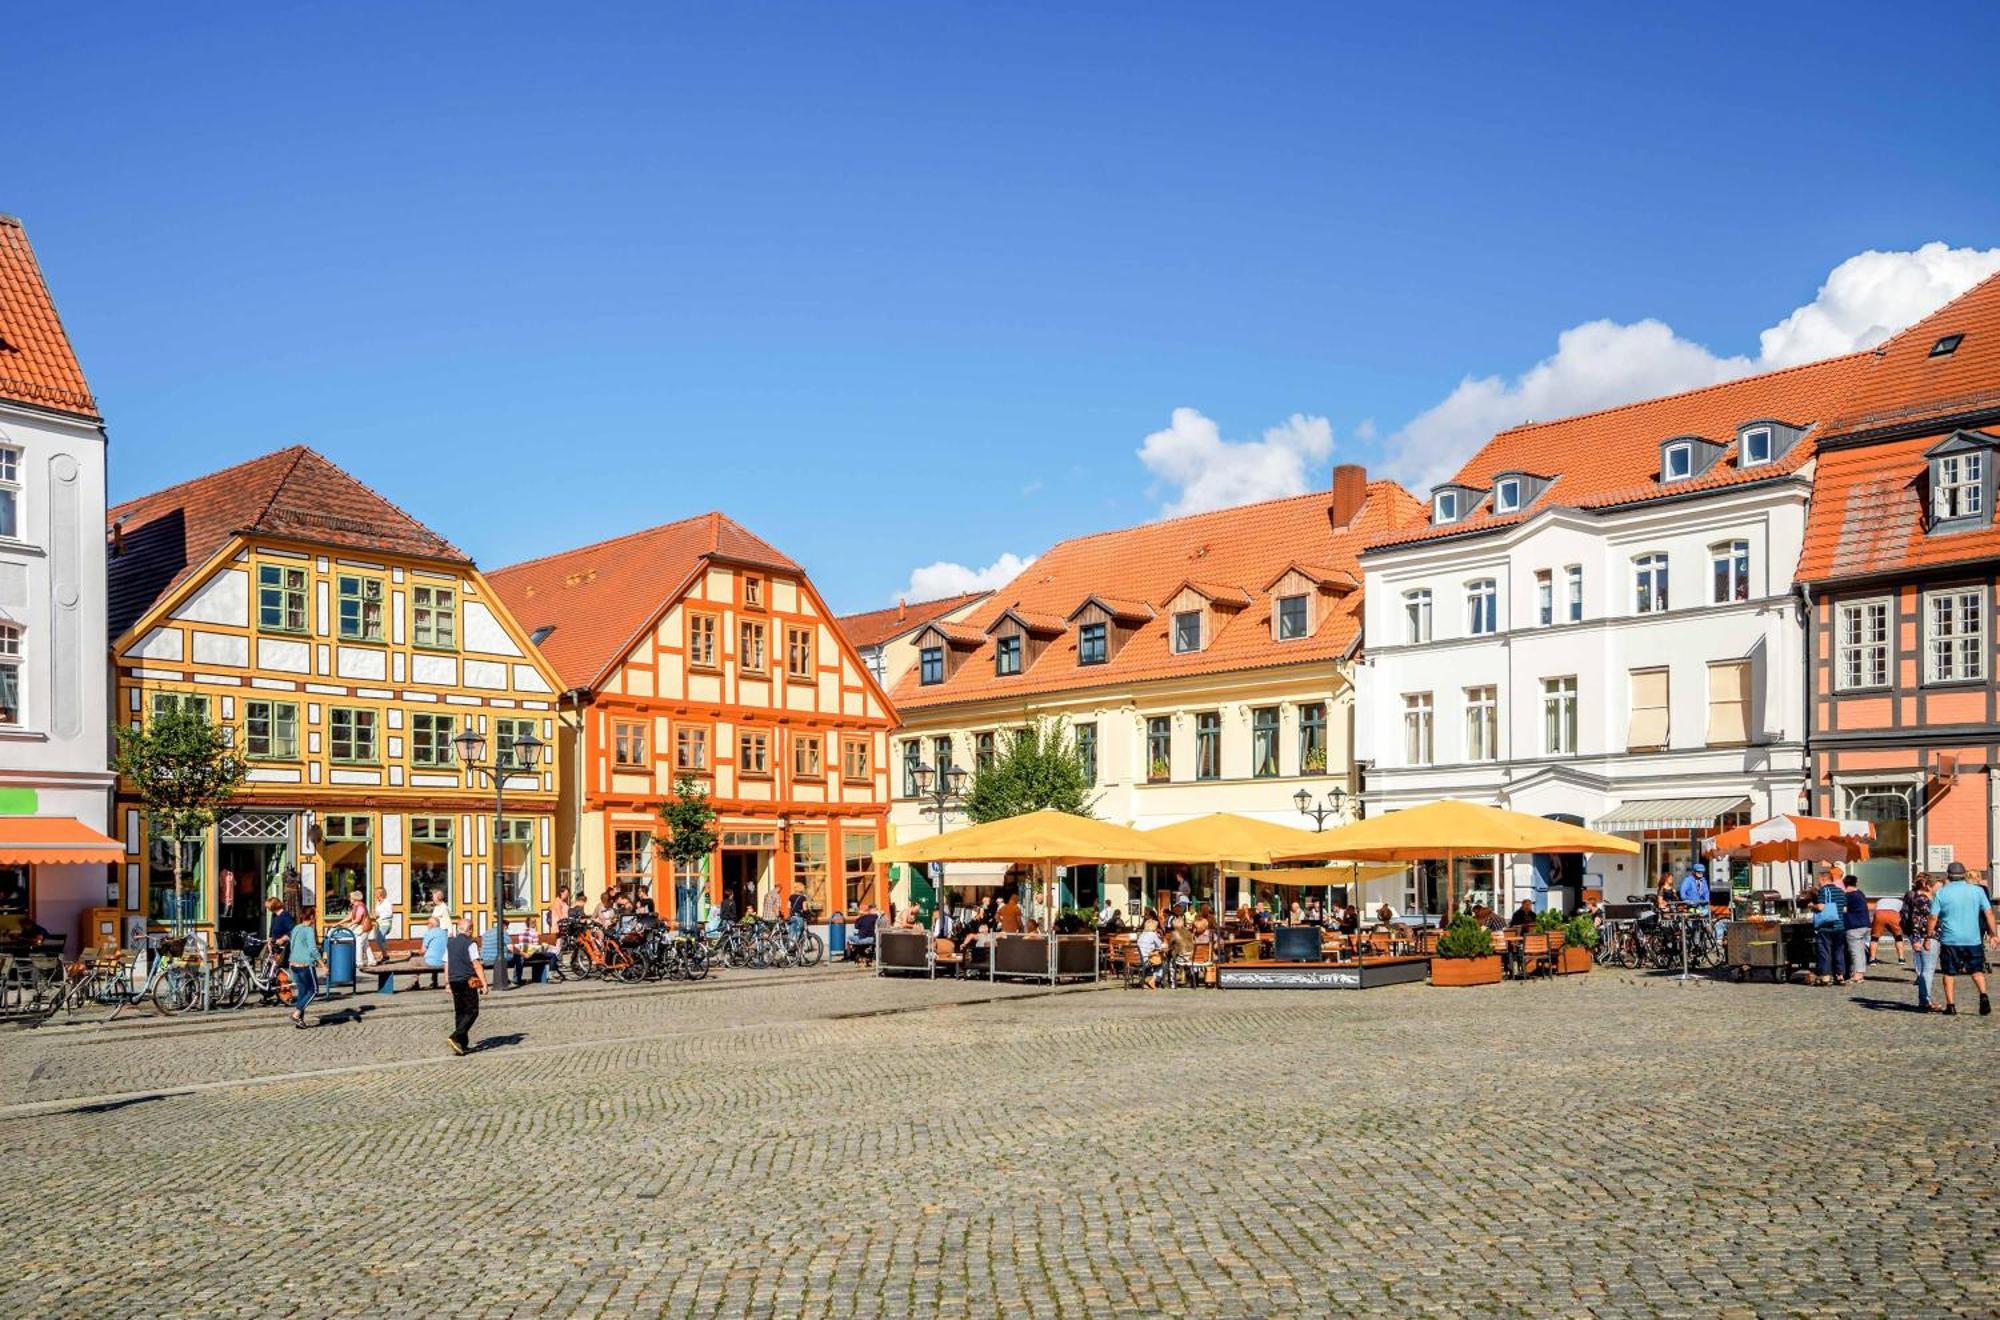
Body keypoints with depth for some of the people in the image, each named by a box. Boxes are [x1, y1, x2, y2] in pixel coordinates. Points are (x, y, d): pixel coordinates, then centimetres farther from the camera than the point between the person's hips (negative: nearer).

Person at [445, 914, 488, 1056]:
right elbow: (476, 964, -14)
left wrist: (447, 982, 22)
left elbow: (446, 964, 14)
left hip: (454, 981, 7)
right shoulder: (470, 943, -10)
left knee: (459, 1012, 13)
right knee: (472, 1011, -2)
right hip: (467, 981, -7)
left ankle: (463, 1044, 14)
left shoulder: (450, 943, 11)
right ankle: (455, 1037, -18)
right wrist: (484, 983, -13)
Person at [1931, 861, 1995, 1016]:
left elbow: (1933, 917, -4)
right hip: (1973, 939, 1)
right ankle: (1983, 995, -7)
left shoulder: (1941, 892, -1)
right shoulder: (1977, 890, 3)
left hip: (1949, 940, -1)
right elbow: (1988, 913, -2)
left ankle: (1951, 1005, 6)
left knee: (1949, 973, 9)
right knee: (1976, 970, 16)